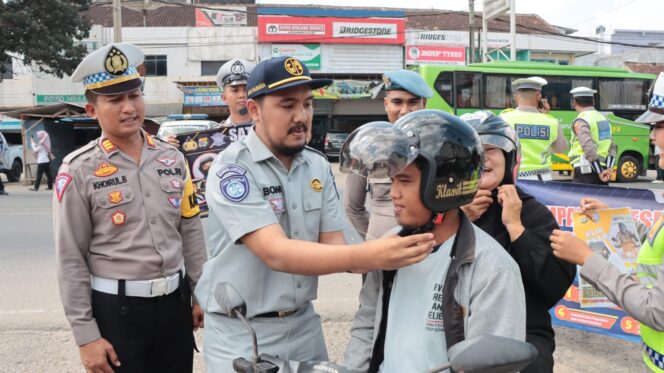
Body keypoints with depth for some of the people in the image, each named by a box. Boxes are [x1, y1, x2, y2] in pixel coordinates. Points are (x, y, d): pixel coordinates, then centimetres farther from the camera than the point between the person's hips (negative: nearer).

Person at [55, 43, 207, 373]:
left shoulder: (171, 158, 5)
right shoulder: (79, 171, -9)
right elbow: (70, 260, -9)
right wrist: (86, 335, -10)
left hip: (175, 301, 4)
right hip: (116, 309, -4)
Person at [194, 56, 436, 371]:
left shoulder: (318, 166, 2)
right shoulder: (232, 169, -17)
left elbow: (333, 244, -2)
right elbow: (276, 253, -28)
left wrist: (386, 257, -22)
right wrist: (366, 256, -38)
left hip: (304, 325, 6)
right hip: (241, 335, -5)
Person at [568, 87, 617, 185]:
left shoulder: (580, 121, -11)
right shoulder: (603, 118, 16)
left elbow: (588, 148, -23)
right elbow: (611, 146, 9)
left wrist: (599, 171, -20)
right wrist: (609, 168, 0)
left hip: (585, 173, -8)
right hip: (602, 169, 8)